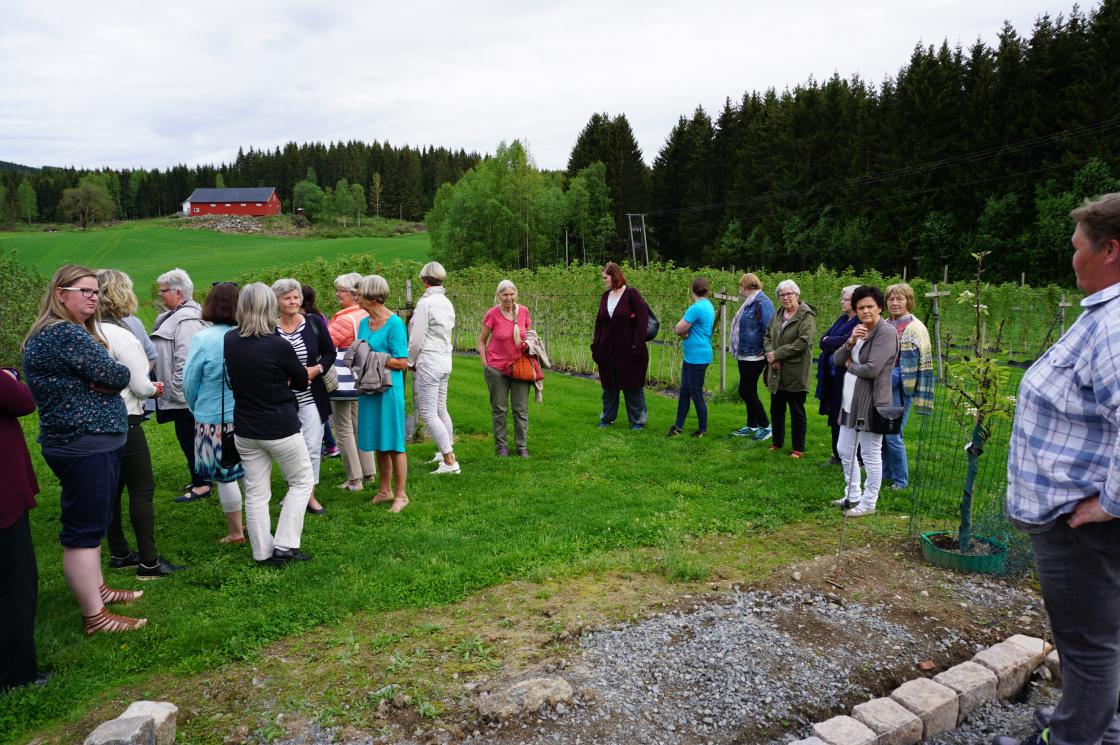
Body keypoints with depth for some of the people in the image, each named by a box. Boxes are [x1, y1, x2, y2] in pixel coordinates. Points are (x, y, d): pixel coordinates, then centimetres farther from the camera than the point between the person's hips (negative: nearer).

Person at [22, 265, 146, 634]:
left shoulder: (72, 331, 14)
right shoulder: (66, 334, -18)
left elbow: (88, 378, 10)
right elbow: (117, 375, -20)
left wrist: (99, 381, -11)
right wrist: (107, 378, 0)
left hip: (91, 443, 11)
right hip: (86, 447, -11)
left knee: (91, 524, 21)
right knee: (84, 530, -3)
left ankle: (96, 589, 36)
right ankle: (95, 617, 5)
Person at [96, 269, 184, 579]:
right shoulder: (120, 335, -18)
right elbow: (140, 387, -15)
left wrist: (147, 386, 11)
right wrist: (154, 389, 5)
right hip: (125, 422, -8)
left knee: (113, 487, 15)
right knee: (142, 489, -1)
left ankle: (118, 553, 26)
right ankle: (148, 562, 2)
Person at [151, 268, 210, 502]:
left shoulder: (186, 320, -18)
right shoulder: (175, 316, 15)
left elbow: (185, 360, -24)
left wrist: (176, 388, -19)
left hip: (183, 395, -10)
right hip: (180, 394, 10)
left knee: (187, 436, -2)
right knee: (188, 436, 16)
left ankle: (201, 485, 6)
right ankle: (200, 479, 27)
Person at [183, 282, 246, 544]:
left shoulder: (202, 339, -14)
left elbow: (189, 383, -4)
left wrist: (197, 411, 14)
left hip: (214, 419, -3)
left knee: (225, 476, 8)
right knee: (250, 472, 16)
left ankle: (236, 532, 17)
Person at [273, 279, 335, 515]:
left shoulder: (314, 323, -1)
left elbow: (330, 353, 7)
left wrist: (317, 369, -9)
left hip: (311, 397, 1)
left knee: (313, 447, 3)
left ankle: (310, 495, 18)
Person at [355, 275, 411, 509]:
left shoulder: (394, 324, -12)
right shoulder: (364, 323, 10)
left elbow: (402, 362, -14)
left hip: (388, 389, -7)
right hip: (369, 388, 7)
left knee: (393, 443, 0)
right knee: (378, 443, 15)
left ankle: (401, 494, 11)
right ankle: (385, 490, 27)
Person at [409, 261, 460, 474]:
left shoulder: (425, 302, -15)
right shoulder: (447, 303, 10)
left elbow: (416, 338, -15)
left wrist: (411, 361, 2)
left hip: (428, 361, -9)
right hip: (445, 360, 9)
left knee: (428, 413, -6)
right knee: (441, 409, 19)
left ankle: (450, 462, -9)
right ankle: (446, 451, 32)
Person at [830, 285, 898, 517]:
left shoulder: (886, 333, -14)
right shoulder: (858, 331, 14)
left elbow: (871, 369, -23)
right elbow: (836, 359, 6)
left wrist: (849, 365, -4)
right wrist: (850, 342, -12)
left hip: (871, 403, -9)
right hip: (850, 402, 9)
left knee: (870, 455, 1)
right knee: (845, 450, 18)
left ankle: (868, 503, 13)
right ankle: (852, 496, 33)